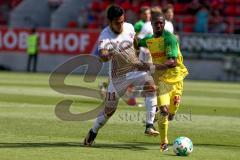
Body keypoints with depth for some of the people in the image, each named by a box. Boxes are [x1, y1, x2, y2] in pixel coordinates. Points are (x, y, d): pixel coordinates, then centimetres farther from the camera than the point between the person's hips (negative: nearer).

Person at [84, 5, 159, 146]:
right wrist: (108, 55, -63)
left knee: (151, 85, -28)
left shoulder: (129, 27, -8)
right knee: (109, 109, 6)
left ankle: (149, 126, -28)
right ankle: (93, 132, 34)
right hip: (118, 75, -3)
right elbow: (102, 56, -41)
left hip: (135, 69, 3)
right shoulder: (105, 36, -22)